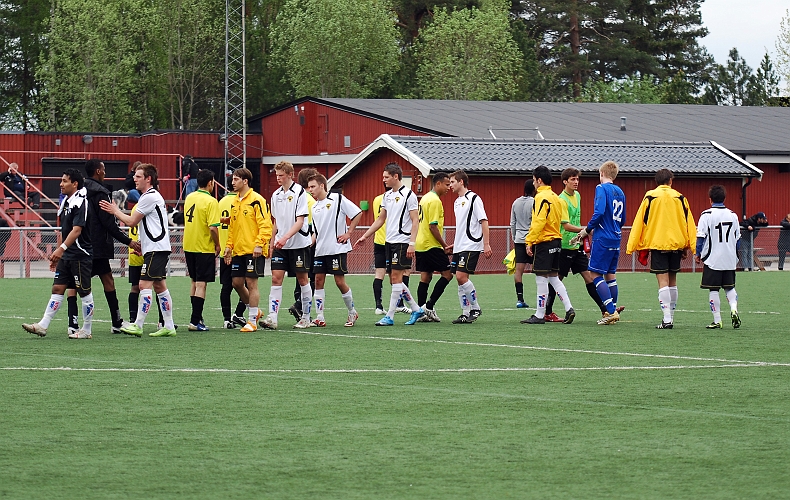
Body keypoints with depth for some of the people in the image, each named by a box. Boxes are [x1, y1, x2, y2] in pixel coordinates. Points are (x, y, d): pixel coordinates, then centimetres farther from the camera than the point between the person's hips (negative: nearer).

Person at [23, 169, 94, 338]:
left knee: (84, 292, 0)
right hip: (67, 255, 9)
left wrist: (61, 249, -31)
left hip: (81, 255, -9)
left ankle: (86, 330, 8)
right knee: (57, 288, 4)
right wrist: (58, 255, 21)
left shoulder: (81, 202, -15)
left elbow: (77, 230, -24)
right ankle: (43, 326, 1)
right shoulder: (66, 202, 14)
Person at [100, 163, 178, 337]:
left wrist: (115, 210, 2)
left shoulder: (150, 197, -14)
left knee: (145, 284, -12)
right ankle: (169, 326, 11)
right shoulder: (152, 196, 20)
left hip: (155, 249, -11)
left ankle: (137, 326, -14)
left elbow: (131, 221, -11)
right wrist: (141, 243, 17)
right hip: (156, 247, 11)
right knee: (159, 285, 10)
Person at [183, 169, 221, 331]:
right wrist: (217, 245, -6)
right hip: (204, 248, -7)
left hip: (188, 246, 7)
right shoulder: (210, 201, -16)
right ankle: (195, 322, -6)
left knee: (195, 283, 18)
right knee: (201, 284, -4)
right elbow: (212, 228, -21)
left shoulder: (189, 198, 6)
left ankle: (197, 317, 26)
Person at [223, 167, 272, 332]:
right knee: (237, 282, 7)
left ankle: (252, 321, 1)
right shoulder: (234, 202, 15)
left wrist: (259, 244, -21)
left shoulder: (256, 200, -9)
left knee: (251, 282, -5)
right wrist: (229, 246, 16)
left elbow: (265, 224, -13)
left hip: (253, 250, -8)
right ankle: (254, 311, 26)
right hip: (238, 250, 8)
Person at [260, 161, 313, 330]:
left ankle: (306, 317, 14)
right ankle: (272, 317, -11)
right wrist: (271, 244, 16)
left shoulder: (299, 192, -9)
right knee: (276, 278, -5)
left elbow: (300, 221, -15)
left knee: (303, 279, 4)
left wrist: (285, 237, -25)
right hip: (280, 246, 5)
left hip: (299, 243, -5)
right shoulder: (276, 195, 10)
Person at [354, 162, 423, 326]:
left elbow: (415, 220, -11)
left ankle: (389, 317, -6)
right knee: (394, 279, 8)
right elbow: (381, 219, 22)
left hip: (402, 242, -8)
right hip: (389, 242, 8)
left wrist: (412, 243, -19)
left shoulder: (408, 195, -9)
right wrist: (365, 236, 19)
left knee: (396, 278, -7)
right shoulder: (387, 196, 15)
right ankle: (416, 310, 19)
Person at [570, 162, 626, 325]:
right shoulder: (619, 192, 15)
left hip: (603, 238, -8)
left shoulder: (602, 188, -8)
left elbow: (599, 212, -21)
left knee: (594, 274, -5)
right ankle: (612, 311, 12)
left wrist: (587, 230, -8)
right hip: (616, 239, 8)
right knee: (610, 274, 13)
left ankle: (611, 312, -14)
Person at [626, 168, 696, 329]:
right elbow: (688, 223, 9)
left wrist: (633, 246, 4)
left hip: (657, 244, -3)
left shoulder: (650, 197, -1)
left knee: (663, 281, -6)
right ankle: (671, 315, 20)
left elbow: (640, 221, 0)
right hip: (676, 243, 3)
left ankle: (667, 319, -16)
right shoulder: (679, 198, 6)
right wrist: (689, 247, 14)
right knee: (672, 281, 14)